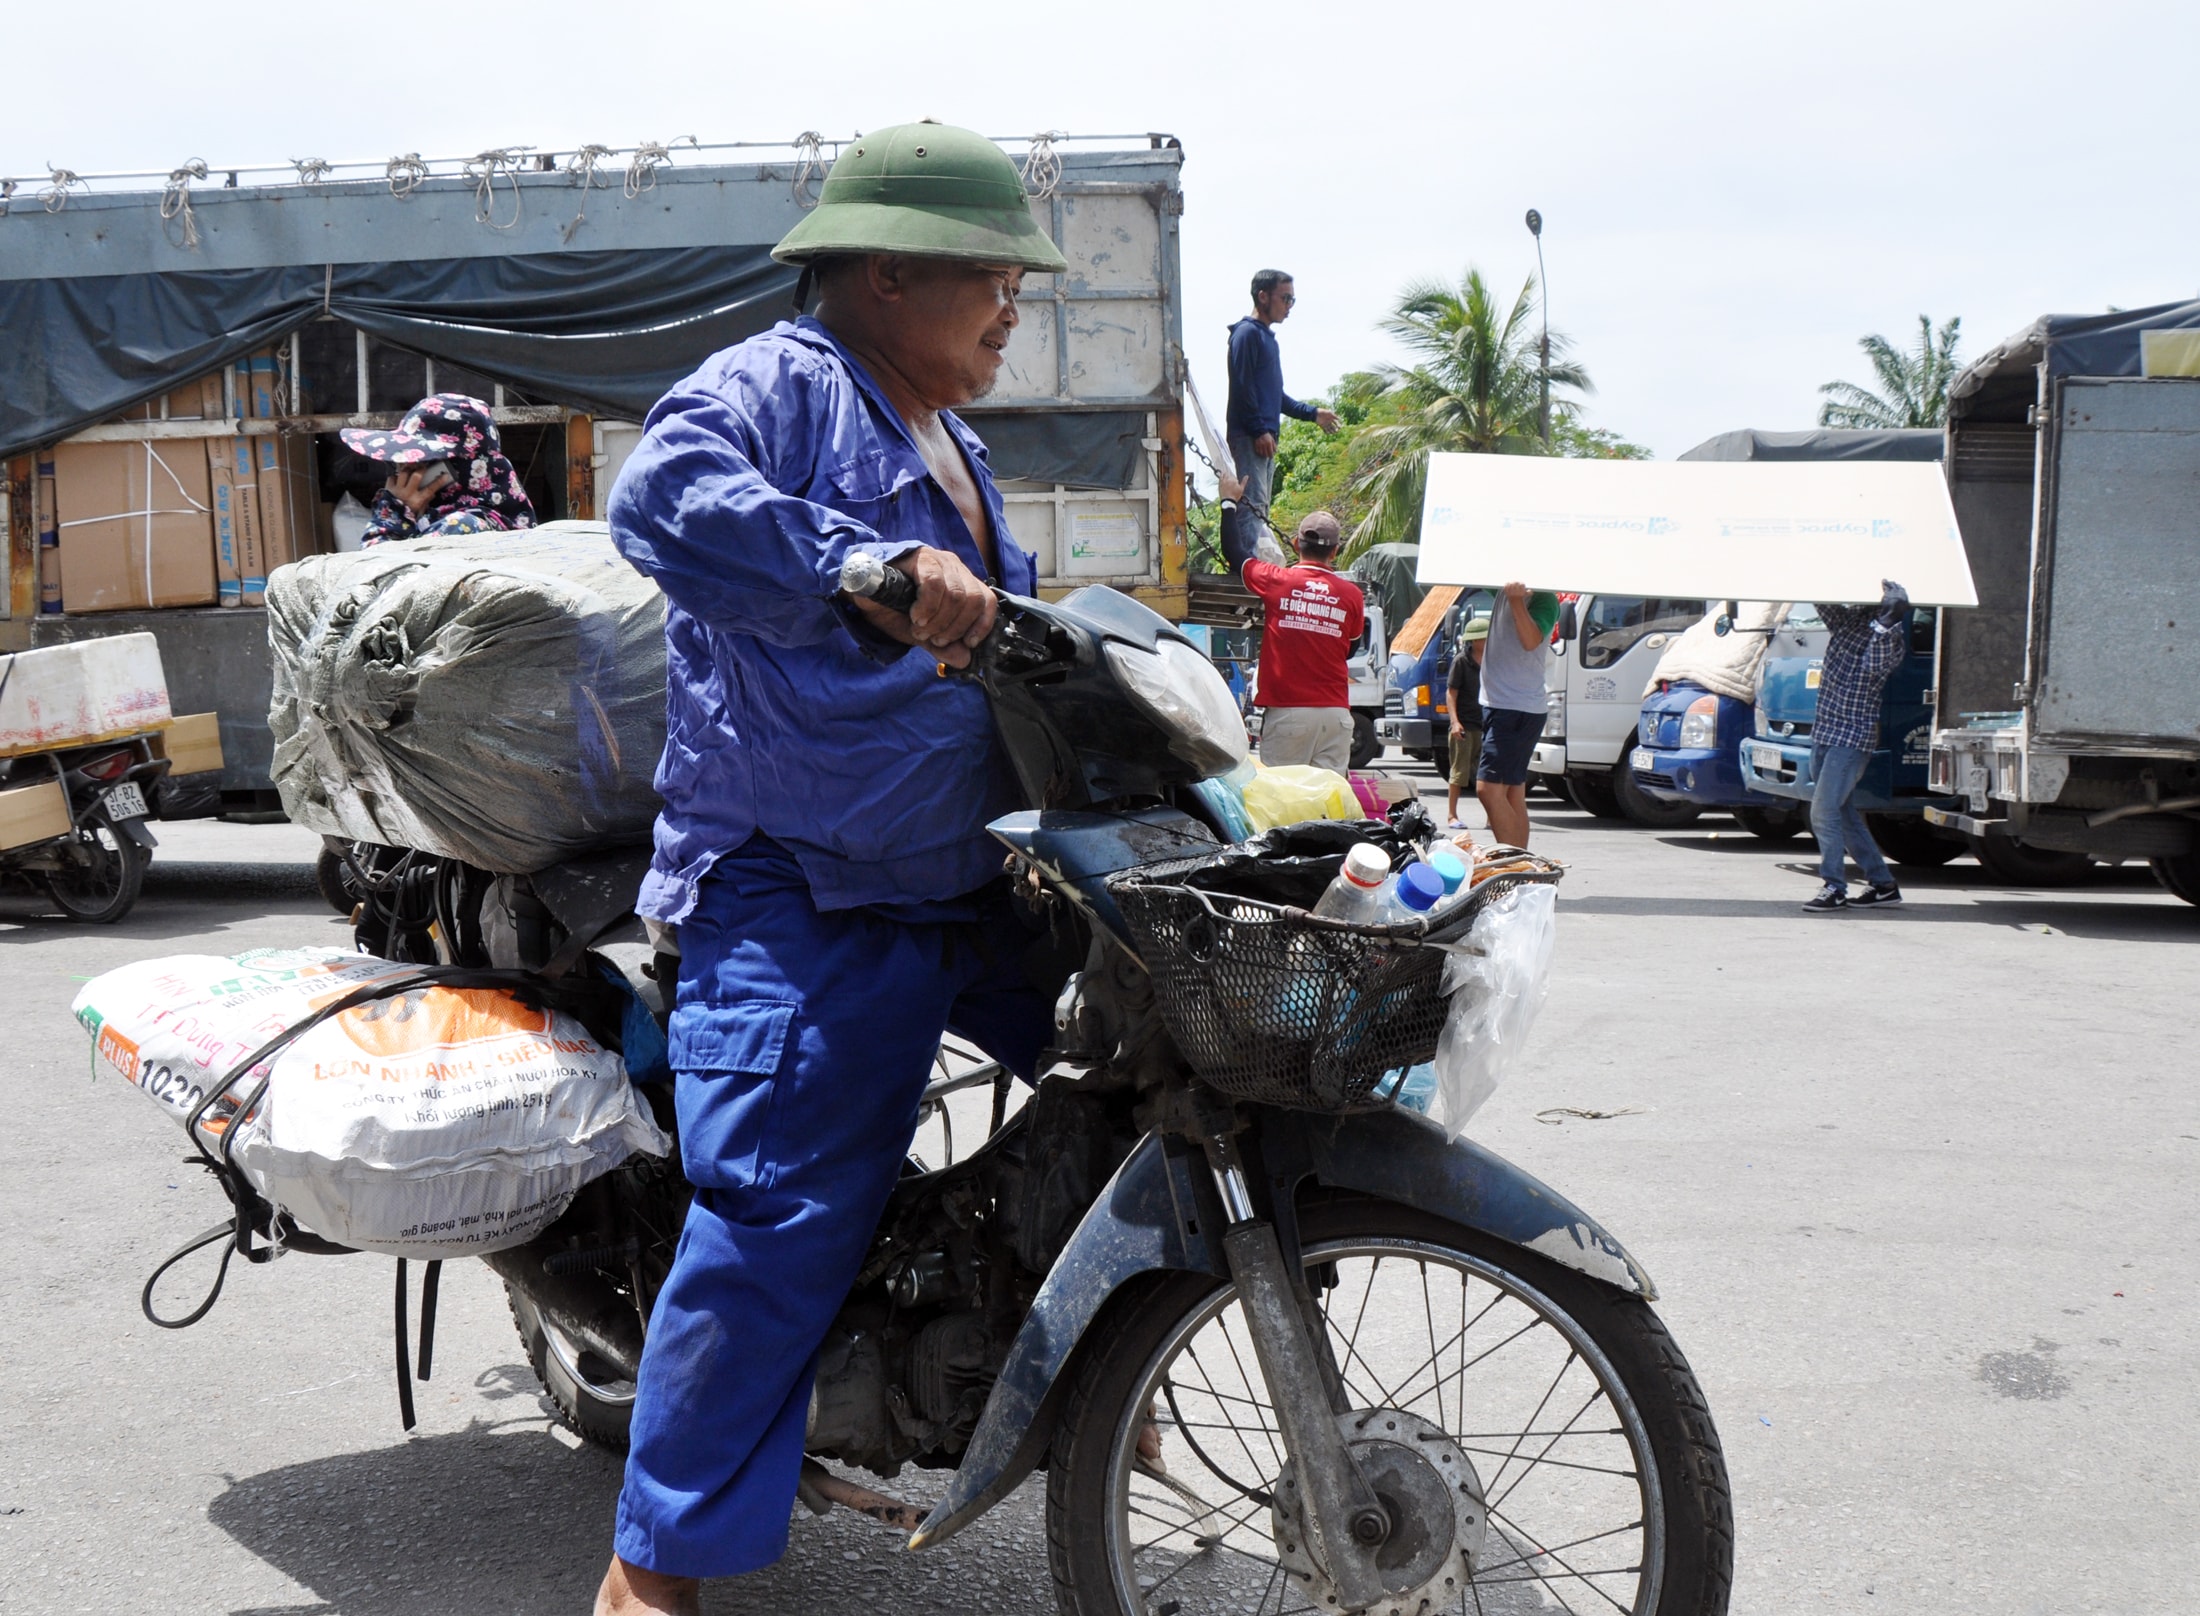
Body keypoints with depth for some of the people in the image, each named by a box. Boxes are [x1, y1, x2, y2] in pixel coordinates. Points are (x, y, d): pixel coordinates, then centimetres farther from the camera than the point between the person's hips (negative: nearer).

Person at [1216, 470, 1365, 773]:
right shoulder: (1351, 594, 4)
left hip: (1287, 711, -3)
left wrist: (1230, 502, 25)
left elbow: (1234, 554, 12)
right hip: (1336, 712, 3)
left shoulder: (1277, 581, -3)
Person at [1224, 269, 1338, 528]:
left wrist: (1312, 414, 28)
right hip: (1248, 437, -10)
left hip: (1265, 437, 10)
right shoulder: (1247, 333, -8)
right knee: (1253, 507, -16)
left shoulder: (1268, 337, 22)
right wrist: (1259, 430, -19)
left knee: (1261, 508, 10)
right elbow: (1241, 386, -16)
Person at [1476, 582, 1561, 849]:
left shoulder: (1544, 599, -12)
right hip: (1497, 705, 9)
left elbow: (1531, 640, -27)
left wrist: (1516, 599, -35)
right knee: (1513, 795, 9)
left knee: (1489, 788, -15)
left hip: (1520, 711, -9)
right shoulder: (1504, 592, 11)